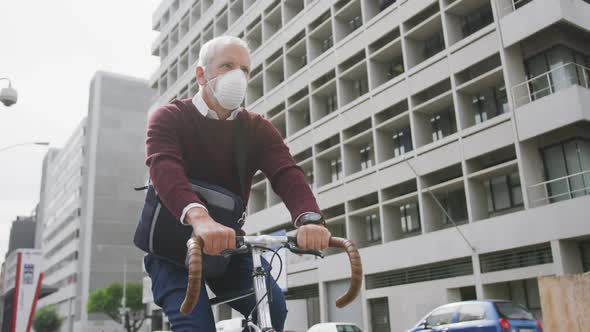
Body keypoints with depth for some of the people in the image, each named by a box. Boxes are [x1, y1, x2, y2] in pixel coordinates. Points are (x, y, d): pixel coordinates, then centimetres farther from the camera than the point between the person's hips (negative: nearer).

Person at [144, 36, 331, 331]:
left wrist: (308, 218, -43)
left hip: (226, 246, 3)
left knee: (273, 307, -19)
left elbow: (287, 173, -20)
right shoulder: (169, 118, -10)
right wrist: (198, 217, -53)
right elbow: (164, 169, -32)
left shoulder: (258, 129, -1)